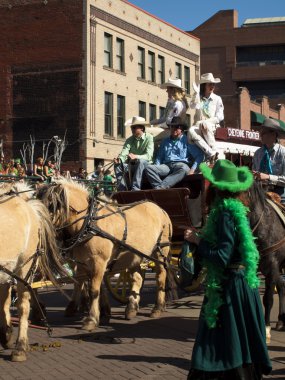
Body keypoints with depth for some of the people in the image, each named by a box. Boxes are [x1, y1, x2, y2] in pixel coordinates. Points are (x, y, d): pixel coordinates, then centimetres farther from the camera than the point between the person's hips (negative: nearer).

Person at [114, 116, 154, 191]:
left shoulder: (149, 138, -7)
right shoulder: (129, 140, 8)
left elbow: (148, 156, -21)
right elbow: (124, 153, -6)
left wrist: (136, 157, -39)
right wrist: (119, 159, -30)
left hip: (145, 165, -5)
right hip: (132, 165, 5)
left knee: (140, 161, -36)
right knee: (118, 164, -20)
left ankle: (135, 189, -40)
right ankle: (122, 190, -24)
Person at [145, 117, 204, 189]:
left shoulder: (187, 140, 13)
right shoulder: (165, 141, 28)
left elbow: (200, 155, 5)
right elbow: (159, 157, 27)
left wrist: (192, 169, -10)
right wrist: (157, 169, 6)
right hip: (166, 166, 4)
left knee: (183, 168, -41)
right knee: (149, 168, -25)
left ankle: (160, 187, -51)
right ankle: (160, 189, -44)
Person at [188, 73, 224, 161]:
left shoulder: (217, 99, 11)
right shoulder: (198, 97, 15)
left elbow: (220, 117, 2)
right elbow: (194, 106, -7)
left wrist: (206, 121, -11)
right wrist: (196, 92, -8)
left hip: (212, 126, -1)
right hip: (198, 126, 2)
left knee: (205, 125, -38)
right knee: (191, 131, -35)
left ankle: (212, 150, -33)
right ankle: (211, 153, -41)